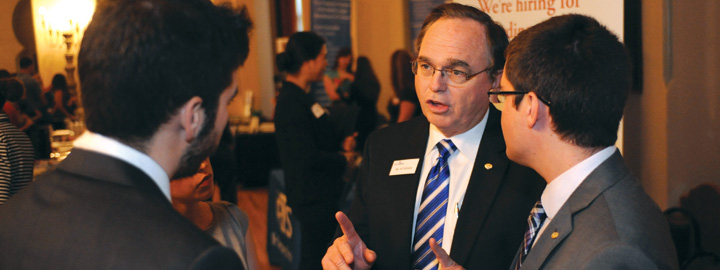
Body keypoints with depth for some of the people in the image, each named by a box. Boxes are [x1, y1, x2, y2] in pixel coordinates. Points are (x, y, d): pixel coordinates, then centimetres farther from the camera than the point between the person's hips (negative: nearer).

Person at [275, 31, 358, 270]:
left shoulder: (297, 97, 9)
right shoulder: (292, 103, -23)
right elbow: (309, 157, -25)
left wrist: (341, 143, 3)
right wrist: (344, 159, -10)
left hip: (320, 194, 10)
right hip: (314, 197, -10)